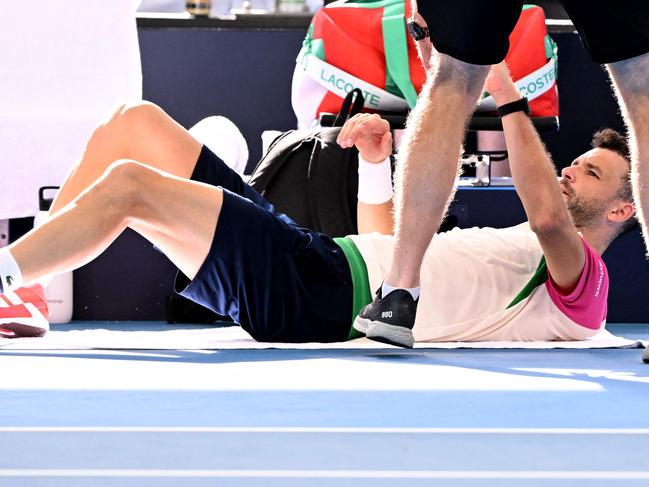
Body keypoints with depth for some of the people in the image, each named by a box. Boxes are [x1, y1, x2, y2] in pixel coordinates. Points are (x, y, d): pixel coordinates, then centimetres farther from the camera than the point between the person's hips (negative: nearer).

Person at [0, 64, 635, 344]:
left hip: (319, 299, -10)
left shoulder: (579, 278, 2)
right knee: (134, 125, 5)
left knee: (129, 185, -21)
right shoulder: (521, 254, 31)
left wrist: (510, 101, -19)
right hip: (321, 260, 10)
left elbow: (546, 213, -24)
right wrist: (376, 164, 20)